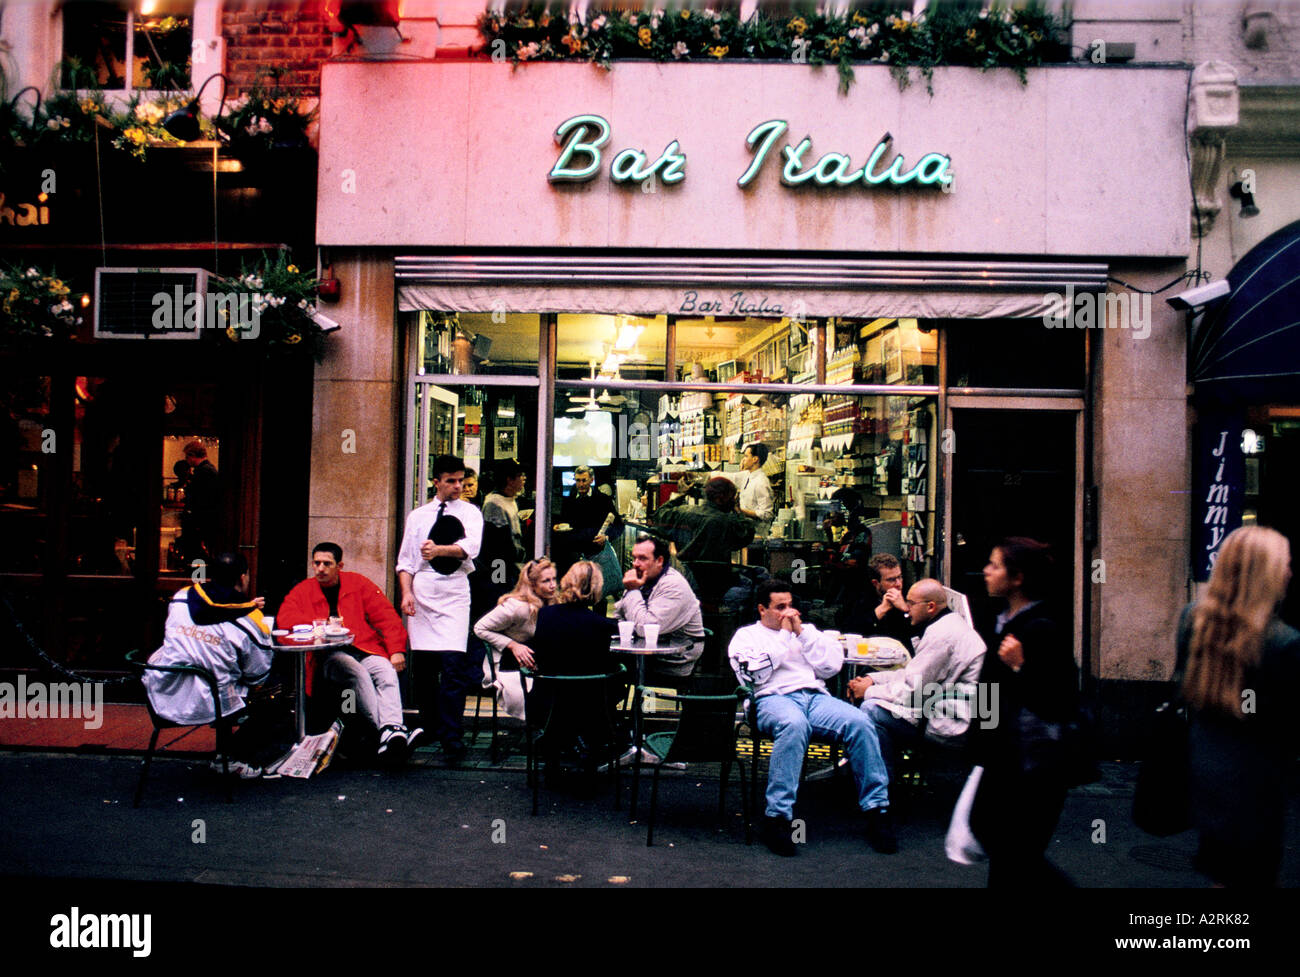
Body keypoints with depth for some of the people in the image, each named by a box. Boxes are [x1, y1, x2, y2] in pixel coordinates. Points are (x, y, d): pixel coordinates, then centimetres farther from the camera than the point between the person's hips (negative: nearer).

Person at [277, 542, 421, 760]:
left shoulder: (358, 584, 14)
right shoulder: (302, 591, 14)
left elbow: (386, 616, 9)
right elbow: (284, 618, -4)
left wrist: (397, 650, -4)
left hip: (365, 649, 2)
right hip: (329, 657, -1)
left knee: (388, 673, -31)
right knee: (358, 672, -35)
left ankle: (391, 730, -52)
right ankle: (386, 732, -46)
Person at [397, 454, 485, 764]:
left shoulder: (470, 513, 7)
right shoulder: (418, 516, 14)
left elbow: (471, 546, -12)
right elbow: (405, 559, 12)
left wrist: (439, 549, -30)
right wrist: (406, 593, -4)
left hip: (455, 593, -2)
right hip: (422, 593, 3)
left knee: (452, 665, -12)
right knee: (424, 666, 6)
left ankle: (452, 738, -8)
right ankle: (429, 729, 21)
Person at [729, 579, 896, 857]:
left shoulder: (806, 630, 29)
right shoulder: (746, 635, 18)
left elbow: (832, 666, 14)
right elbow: (755, 675, -3)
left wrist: (801, 632, 8)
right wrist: (784, 634, 3)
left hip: (816, 696, 4)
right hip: (774, 698, -4)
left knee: (860, 723, -27)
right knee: (794, 724, -40)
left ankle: (877, 811, -19)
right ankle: (777, 817, -36)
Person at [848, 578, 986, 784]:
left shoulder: (941, 634, -19)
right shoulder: (948, 624, 15)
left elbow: (912, 690, -19)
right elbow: (913, 674, 18)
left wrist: (868, 692, -6)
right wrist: (872, 679, 8)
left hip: (949, 725, -11)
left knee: (872, 709, -17)